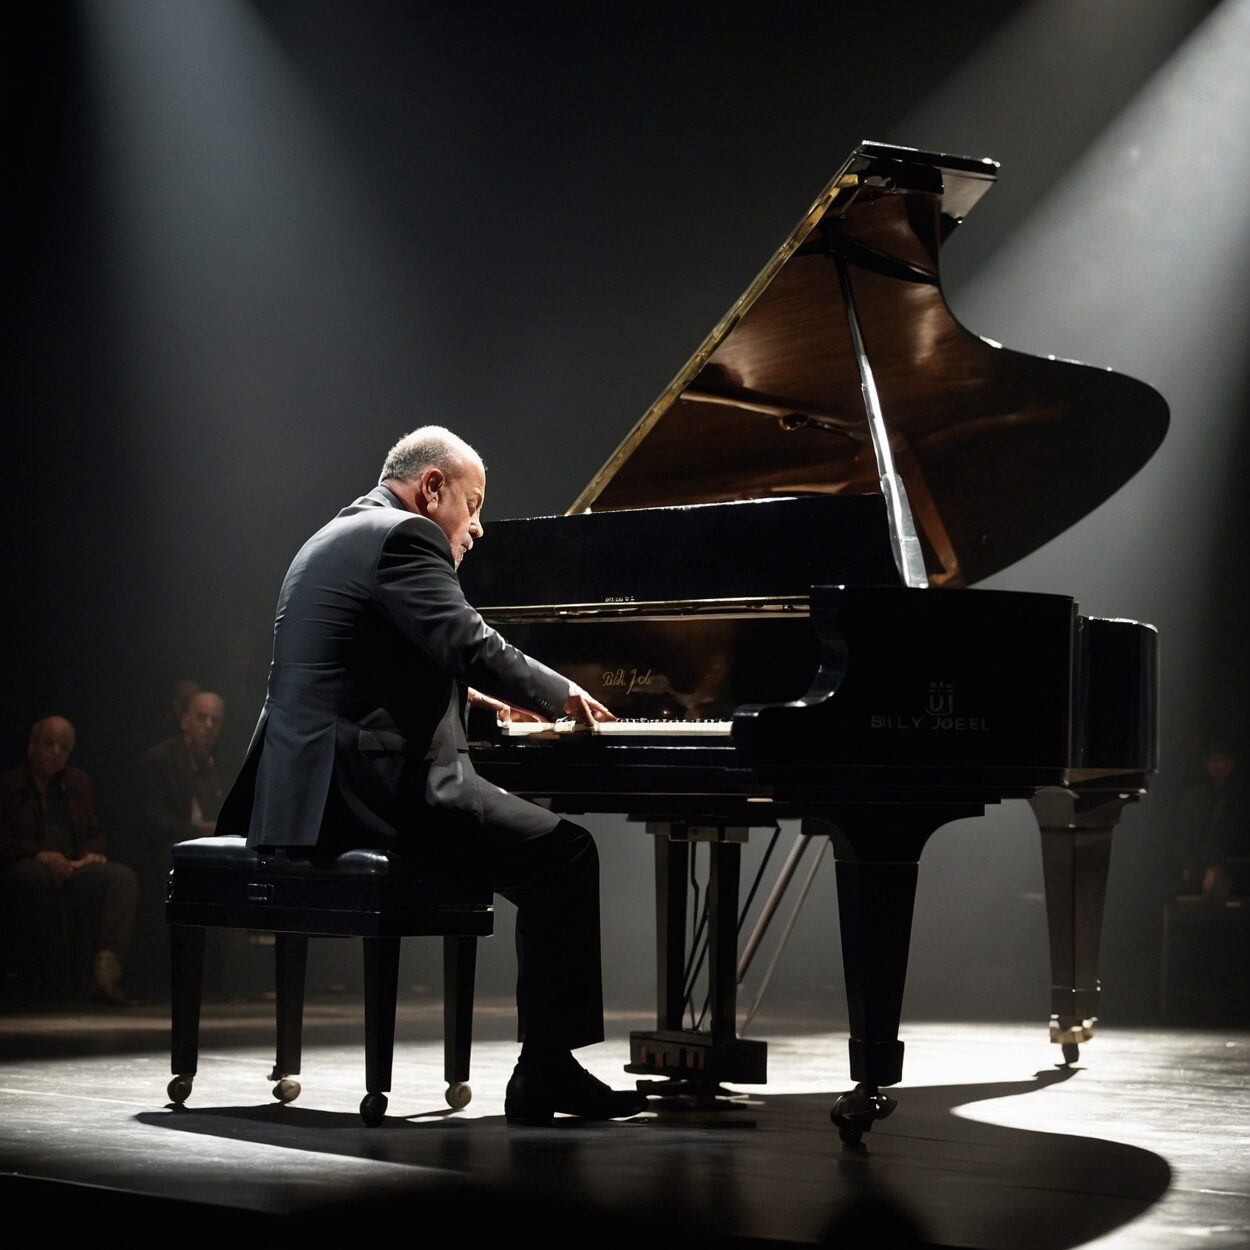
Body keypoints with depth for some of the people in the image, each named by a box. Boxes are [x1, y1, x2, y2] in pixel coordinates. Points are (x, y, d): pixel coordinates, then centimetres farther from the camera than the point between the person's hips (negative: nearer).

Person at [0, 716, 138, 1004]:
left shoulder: (78, 783, 27)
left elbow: (94, 833, 26)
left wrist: (91, 853, 1)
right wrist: (40, 854, -17)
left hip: (75, 867, 5)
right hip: (27, 867, -5)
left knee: (123, 877, -27)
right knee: (43, 879, -43)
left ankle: (106, 969, -41)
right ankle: (49, 981, -28)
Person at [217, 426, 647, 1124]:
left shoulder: (337, 539, 23)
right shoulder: (404, 537, -8)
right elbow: (474, 649, -18)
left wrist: (473, 696, 30)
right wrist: (562, 694, -2)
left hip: (308, 798, 11)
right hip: (373, 793, -11)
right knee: (563, 854, -5)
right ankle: (545, 1077, -6)